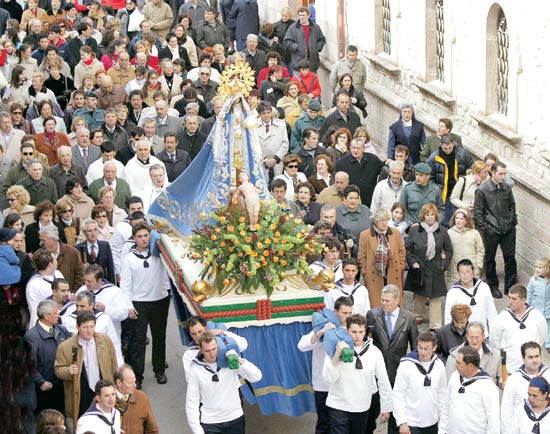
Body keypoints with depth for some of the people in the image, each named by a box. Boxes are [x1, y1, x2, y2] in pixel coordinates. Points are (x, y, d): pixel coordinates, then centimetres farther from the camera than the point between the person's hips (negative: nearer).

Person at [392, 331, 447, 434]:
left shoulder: (439, 365, -1)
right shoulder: (406, 365, -13)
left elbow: (442, 394, 8)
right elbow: (398, 395, -9)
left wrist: (443, 421, 7)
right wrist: (402, 422, -13)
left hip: (432, 423, 4)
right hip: (411, 423, -4)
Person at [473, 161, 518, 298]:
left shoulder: (507, 188, 2)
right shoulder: (482, 190, -10)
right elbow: (477, 211, -6)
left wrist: (513, 221, 7)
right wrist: (484, 228, -9)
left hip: (508, 229, 3)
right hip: (491, 230, -3)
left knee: (510, 256, 5)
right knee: (490, 259, 9)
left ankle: (510, 286, 17)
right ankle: (493, 286, 24)